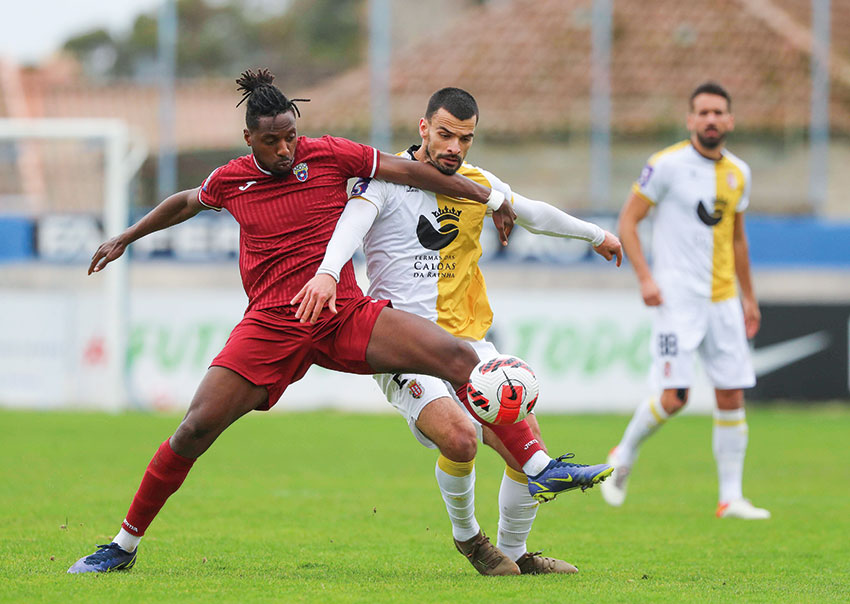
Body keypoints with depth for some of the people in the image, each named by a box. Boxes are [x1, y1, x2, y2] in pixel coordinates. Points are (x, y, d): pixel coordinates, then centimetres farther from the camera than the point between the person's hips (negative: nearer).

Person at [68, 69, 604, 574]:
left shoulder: (328, 155, 0)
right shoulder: (230, 181, 5)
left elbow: (407, 171, 5)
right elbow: (185, 203, 27)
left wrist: (490, 196, 5)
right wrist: (125, 239, 39)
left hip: (346, 316, 0)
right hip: (271, 325, 0)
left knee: (458, 356, -17)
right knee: (197, 427, -13)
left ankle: (539, 466, -15)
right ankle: (125, 544, 1)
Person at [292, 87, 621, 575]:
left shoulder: (477, 184, 11)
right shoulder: (387, 177, -6)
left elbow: (533, 214, 29)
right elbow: (354, 220, -26)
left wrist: (596, 235, 42)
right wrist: (328, 272, -46)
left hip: (467, 339, 6)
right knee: (460, 438, -28)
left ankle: (515, 552, 18)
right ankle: (466, 535, 2)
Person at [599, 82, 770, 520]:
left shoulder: (738, 174, 11)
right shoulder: (667, 165, -7)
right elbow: (627, 221, -5)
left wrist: (749, 298, 22)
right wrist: (644, 277, -16)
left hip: (723, 299, 6)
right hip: (677, 298, -6)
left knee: (732, 396, 1)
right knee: (673, 397, -12)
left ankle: (731, 498, 6)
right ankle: (623, 458, 14)